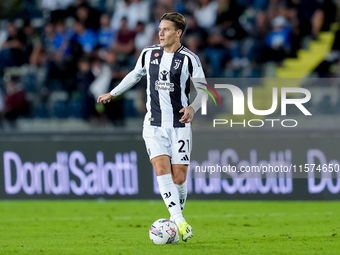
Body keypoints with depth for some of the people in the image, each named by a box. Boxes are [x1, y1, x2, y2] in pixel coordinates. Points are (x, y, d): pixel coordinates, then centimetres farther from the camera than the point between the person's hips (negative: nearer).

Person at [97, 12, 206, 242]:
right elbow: (135, 75, 24)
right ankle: (180, 223, -24)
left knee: (179, 178, -3)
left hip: (180, 126, -2)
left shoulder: (189, 59, -6)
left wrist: (193, 108, -22)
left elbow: (202, 91, -2)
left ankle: (176, 217, 24)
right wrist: (112, 94, 32)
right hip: (154, 125, 2)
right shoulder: (149, 54, 4)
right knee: (161, 169, -18)